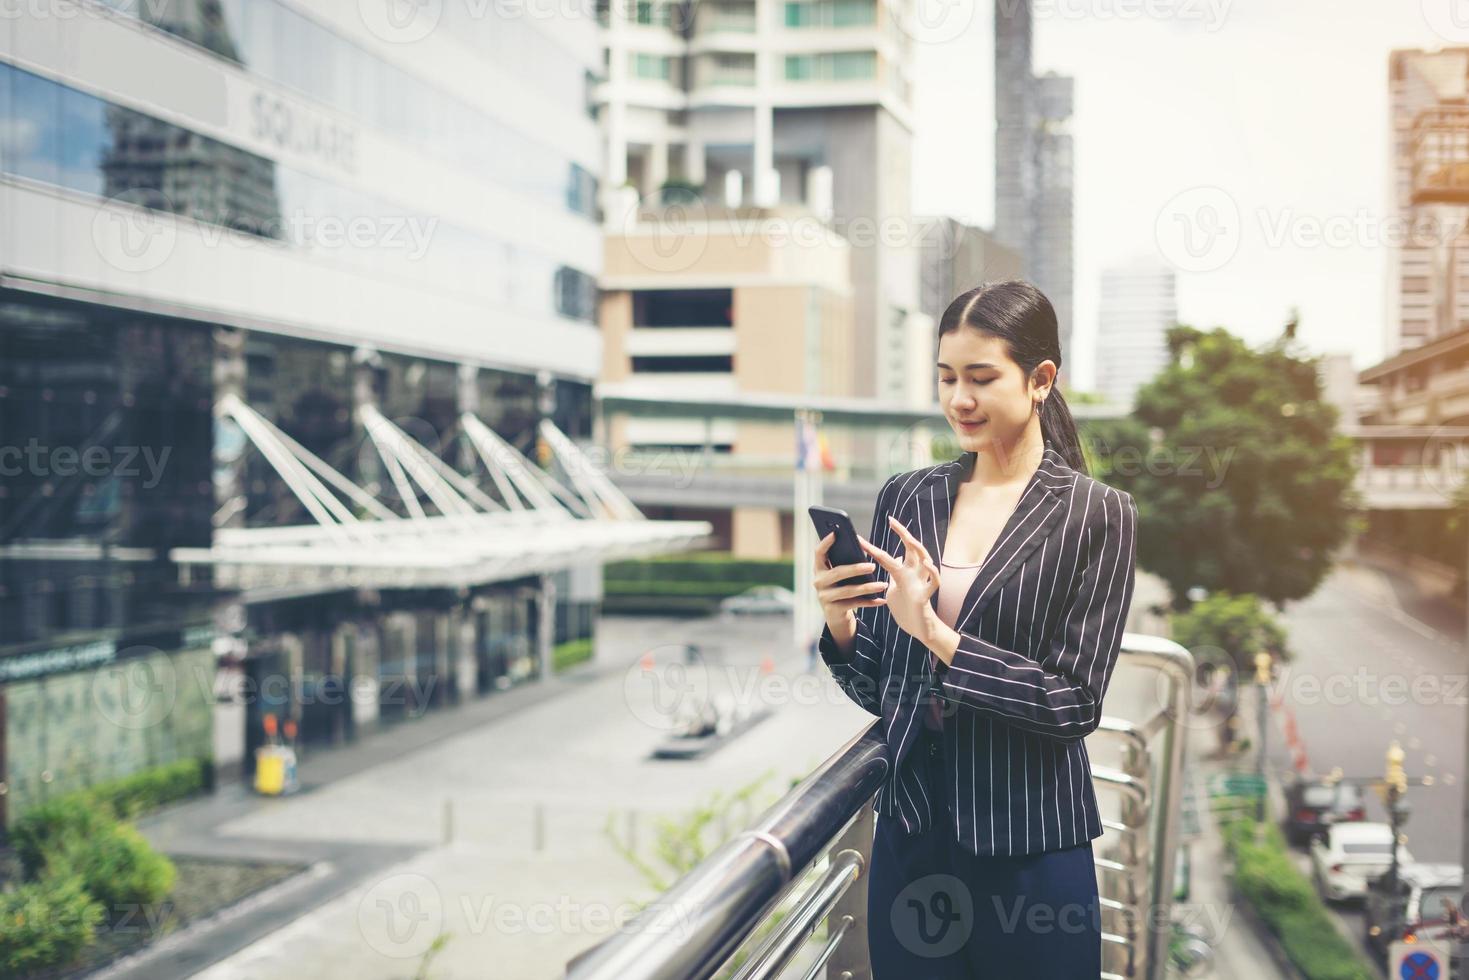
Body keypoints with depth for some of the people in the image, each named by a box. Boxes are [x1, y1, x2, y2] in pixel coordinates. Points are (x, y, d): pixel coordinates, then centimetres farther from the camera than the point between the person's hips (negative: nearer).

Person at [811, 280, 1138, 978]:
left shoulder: (1097, 516, -8)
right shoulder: (905, 498, 3)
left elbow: (1076, 704, -13)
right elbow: (879, 691, 8)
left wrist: (935, 633, -22)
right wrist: (840, 623, -12)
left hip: (1028, 849, -3)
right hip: (908, 834, 4)